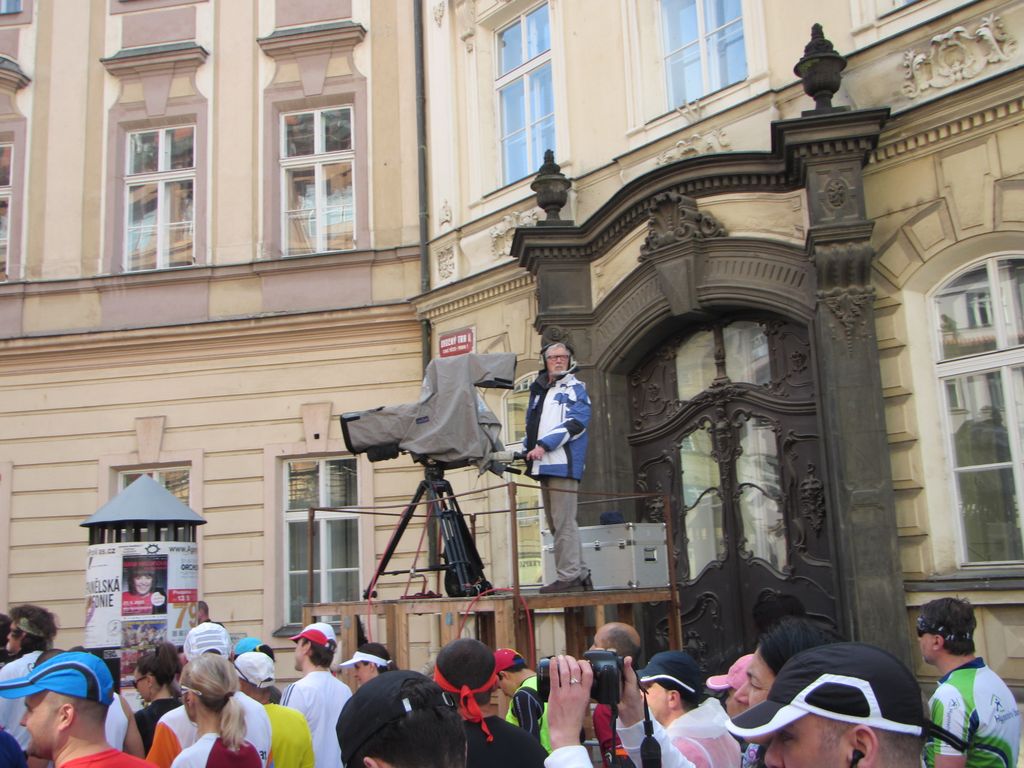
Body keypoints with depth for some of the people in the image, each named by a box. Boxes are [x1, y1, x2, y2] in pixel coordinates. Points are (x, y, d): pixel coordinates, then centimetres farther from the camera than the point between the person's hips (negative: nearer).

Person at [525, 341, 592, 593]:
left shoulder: (575, 388, 3)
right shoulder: (538, 392, 24)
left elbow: (576, 422, -12)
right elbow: (532, 426, 28)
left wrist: (544, 445, -18)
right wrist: (527, 449, 11)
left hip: (564, 463, -8)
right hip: (544, 466, 8)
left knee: (563, 521, -11)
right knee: (556, 523, 10)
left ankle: (568, 576, -8)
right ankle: (580, 574, 16)